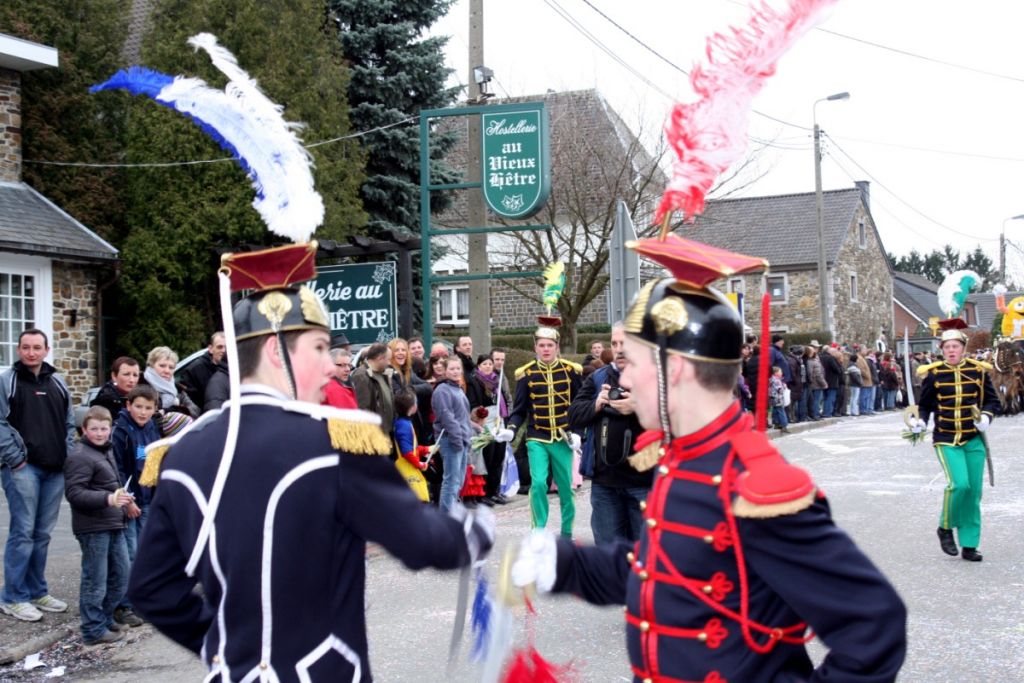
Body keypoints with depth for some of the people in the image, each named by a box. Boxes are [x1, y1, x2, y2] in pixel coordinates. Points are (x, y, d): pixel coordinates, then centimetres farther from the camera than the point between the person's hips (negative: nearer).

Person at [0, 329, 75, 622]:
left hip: (55, 470, 5)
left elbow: (69, 423, 20)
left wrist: (67, 455, 9)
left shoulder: (57, 383, 15)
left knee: (42, 534, 10)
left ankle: (37, 592, 19)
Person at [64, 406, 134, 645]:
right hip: (93, 528, -9)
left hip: (114, 525, 9)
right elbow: (74, 493, -23)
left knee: (121, 575, 15)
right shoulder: (80, 457, -14)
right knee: (95, 580, -1)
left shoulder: (106, 452, 16)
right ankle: (94, 630, 8)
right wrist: (108, 499, -30)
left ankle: (105, 617, 29)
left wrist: (121, 499, 22)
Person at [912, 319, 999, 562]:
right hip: (946, 440, -2)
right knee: (959, 484, -19)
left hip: (974, 440, 3)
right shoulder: (933, 373, -3)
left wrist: (986, 416, -10)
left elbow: (992, 400, 10)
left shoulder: (978, 370, 1)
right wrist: (921, 422, -12)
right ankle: (945, 528, 6)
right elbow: (924, 405, 7)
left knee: (974, 492, 3)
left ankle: (969, 545, 13)